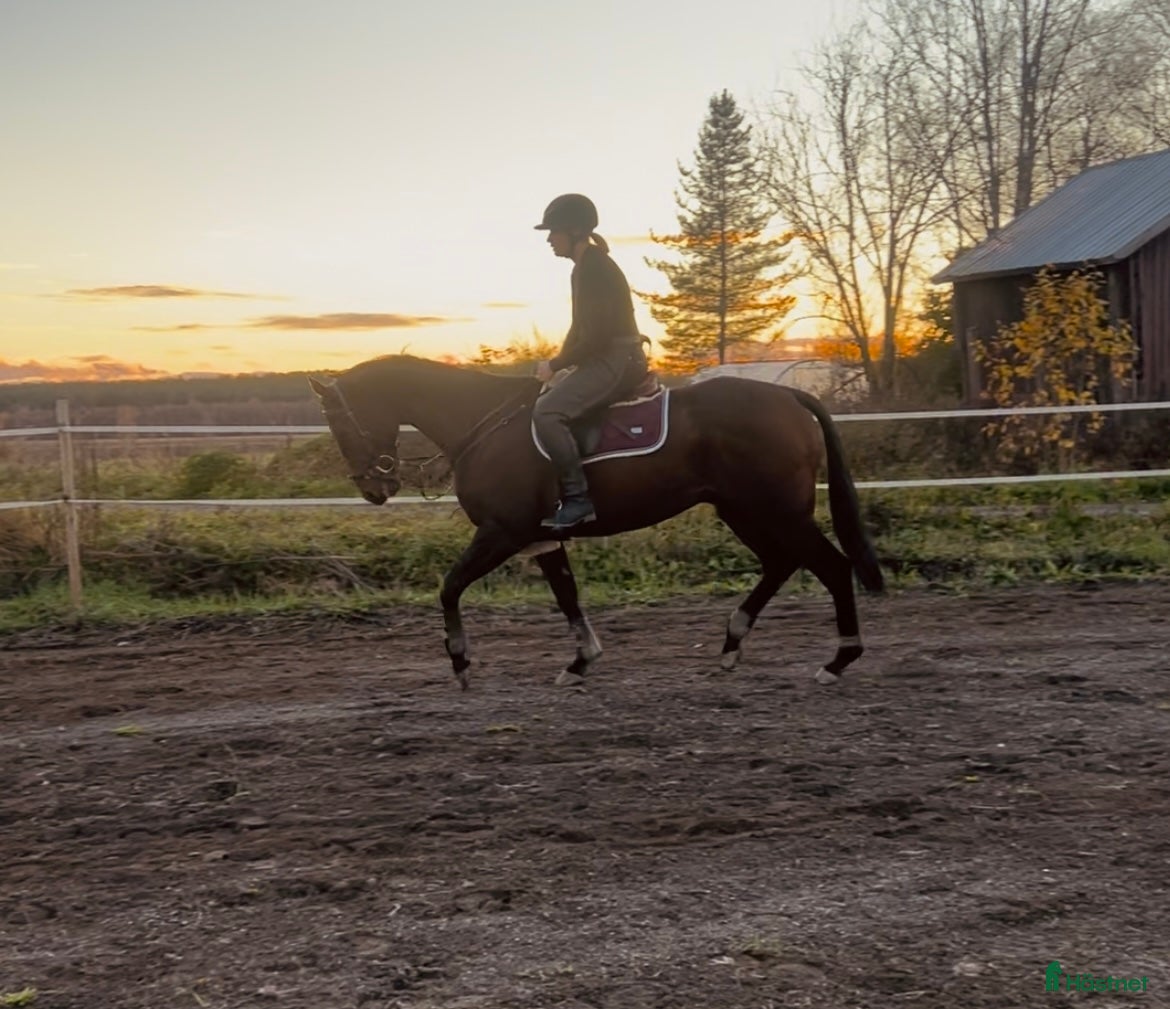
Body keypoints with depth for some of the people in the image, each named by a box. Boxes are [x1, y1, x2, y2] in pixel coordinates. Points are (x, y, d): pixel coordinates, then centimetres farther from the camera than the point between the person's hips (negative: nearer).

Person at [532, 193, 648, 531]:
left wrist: (555, 365, -12)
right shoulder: (586, 267, 15)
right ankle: (557, 492, 21)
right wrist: (559, 363, 11)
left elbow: (596, 335, -22)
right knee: (545, 403, 18)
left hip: (616, 361, -11)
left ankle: (577, 498, -23)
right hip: (604, 359, 11)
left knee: (547, 412, -25)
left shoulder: (594, 268, -17)